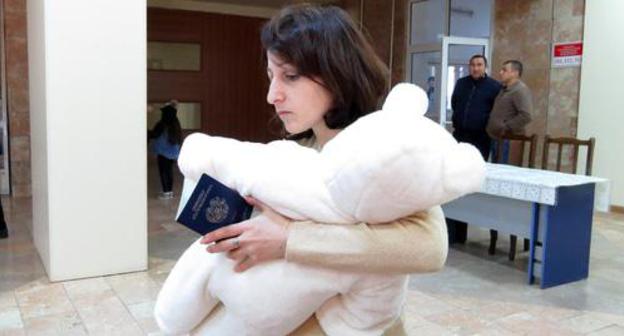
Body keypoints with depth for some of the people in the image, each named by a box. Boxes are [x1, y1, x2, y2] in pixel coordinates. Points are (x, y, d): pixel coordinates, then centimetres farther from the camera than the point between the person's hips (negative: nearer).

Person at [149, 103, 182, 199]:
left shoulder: (162, 125, -17)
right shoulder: (176, 125, 2)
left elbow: (153, 135, -8)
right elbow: (178, 139, 10)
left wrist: (147, 133, 13)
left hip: (163, 153, -6)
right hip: (173, 153, 6)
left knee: (163, 172, 2)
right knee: (169, 171, 13)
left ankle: (166, 192, 2)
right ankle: (170, 191, 17)